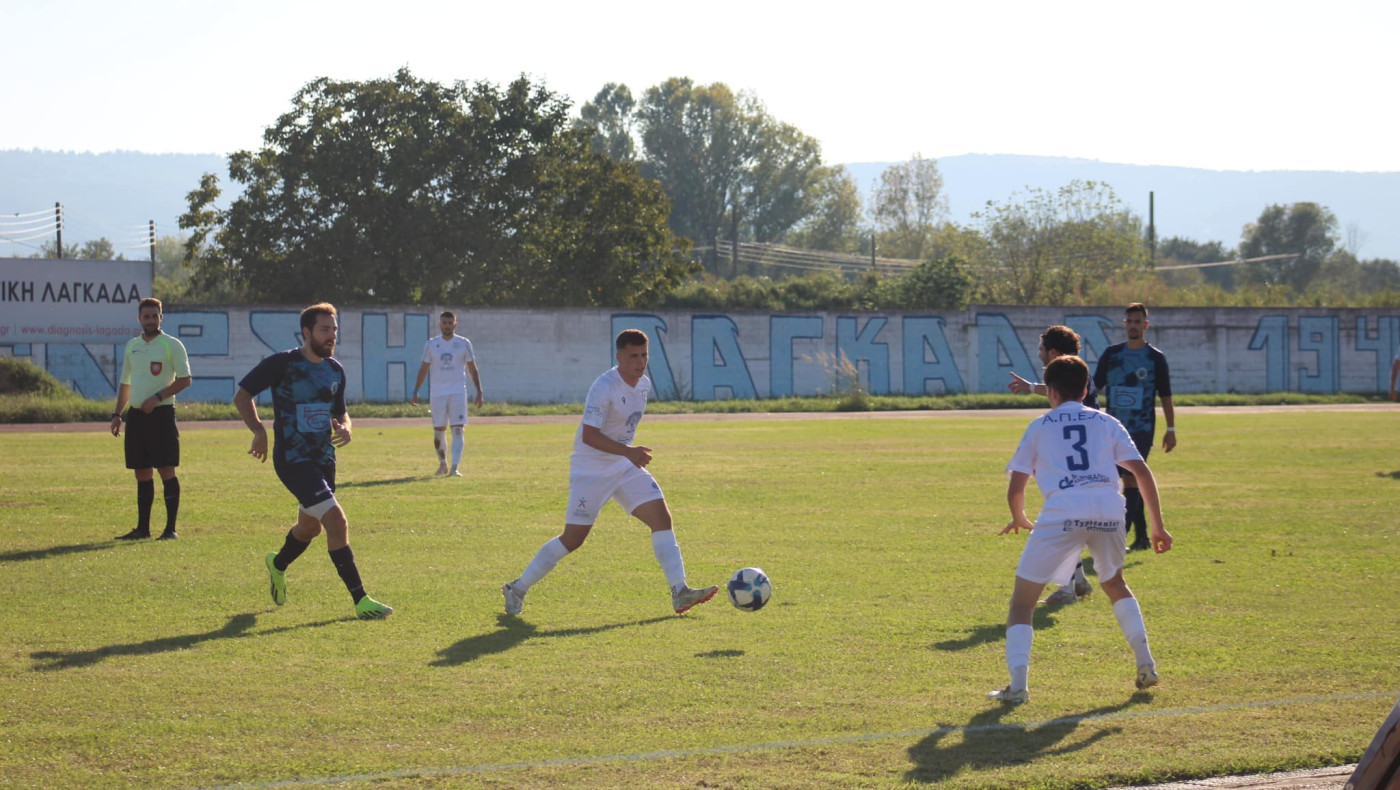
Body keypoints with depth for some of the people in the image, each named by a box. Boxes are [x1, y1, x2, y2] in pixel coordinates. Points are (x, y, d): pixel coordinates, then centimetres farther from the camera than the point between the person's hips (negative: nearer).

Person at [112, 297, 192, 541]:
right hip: (136, 415, 6)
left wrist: (157, 397, -17)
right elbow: (125, 383, 21)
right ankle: (142, 528, 14)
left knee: (166, 470, -7)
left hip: (161, 414, -6)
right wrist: (117, 414, 13)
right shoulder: (132, 346, 15)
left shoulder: (172, 345, -3)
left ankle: (171, 528, -4)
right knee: (142, 473, 8)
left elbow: (184, 380, -8)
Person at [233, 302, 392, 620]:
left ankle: (278, 564, 54)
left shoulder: (335, 370, 7)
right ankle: (360, 601, -16)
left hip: (324, 459, 8)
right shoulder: (282, 364, -12)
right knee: (336, 520, -18)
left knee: (311, 527, 21)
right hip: (293, 459, -8)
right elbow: (241, 395, -5)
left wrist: (344, 427, -4)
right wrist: (259, 430, -18)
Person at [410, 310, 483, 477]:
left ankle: (455, 468, -15)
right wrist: (416, 391, 5)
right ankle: (442, 464, 24)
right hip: (437, 393, 1)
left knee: (457, 429, -11)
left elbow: (472, 369, 6)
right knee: (438, 431, 5)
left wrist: (479, 392, 0)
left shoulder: (464, 344, 3)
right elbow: (423, 369, 11)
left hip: (458, 392, -1)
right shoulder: (431, 344, 6)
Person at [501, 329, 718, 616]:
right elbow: (589, 435, -28)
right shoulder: (604, 387, -22)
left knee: (662, 517, -9)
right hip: (590, 471, -7)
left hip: (626, 467, 7)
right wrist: (628, 451, -35)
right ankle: (517, 589, 11)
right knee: (573, 539, -5)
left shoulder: (644, 385, 3)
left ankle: (680, 593, -10)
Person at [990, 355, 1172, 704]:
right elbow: (1142, 473, 14)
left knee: (1022, 600, 6)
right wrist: (1158, 527, 17)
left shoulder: (1039, 426, 20)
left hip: (1062, 512, -3)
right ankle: (1145, 663, 21)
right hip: (1109, 507, 3)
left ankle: (1018, 684, -9)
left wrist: (1020, 520, 37)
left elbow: (1015, 490, 17)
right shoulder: (1106, 423, 24)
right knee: (1114, 584, 31)